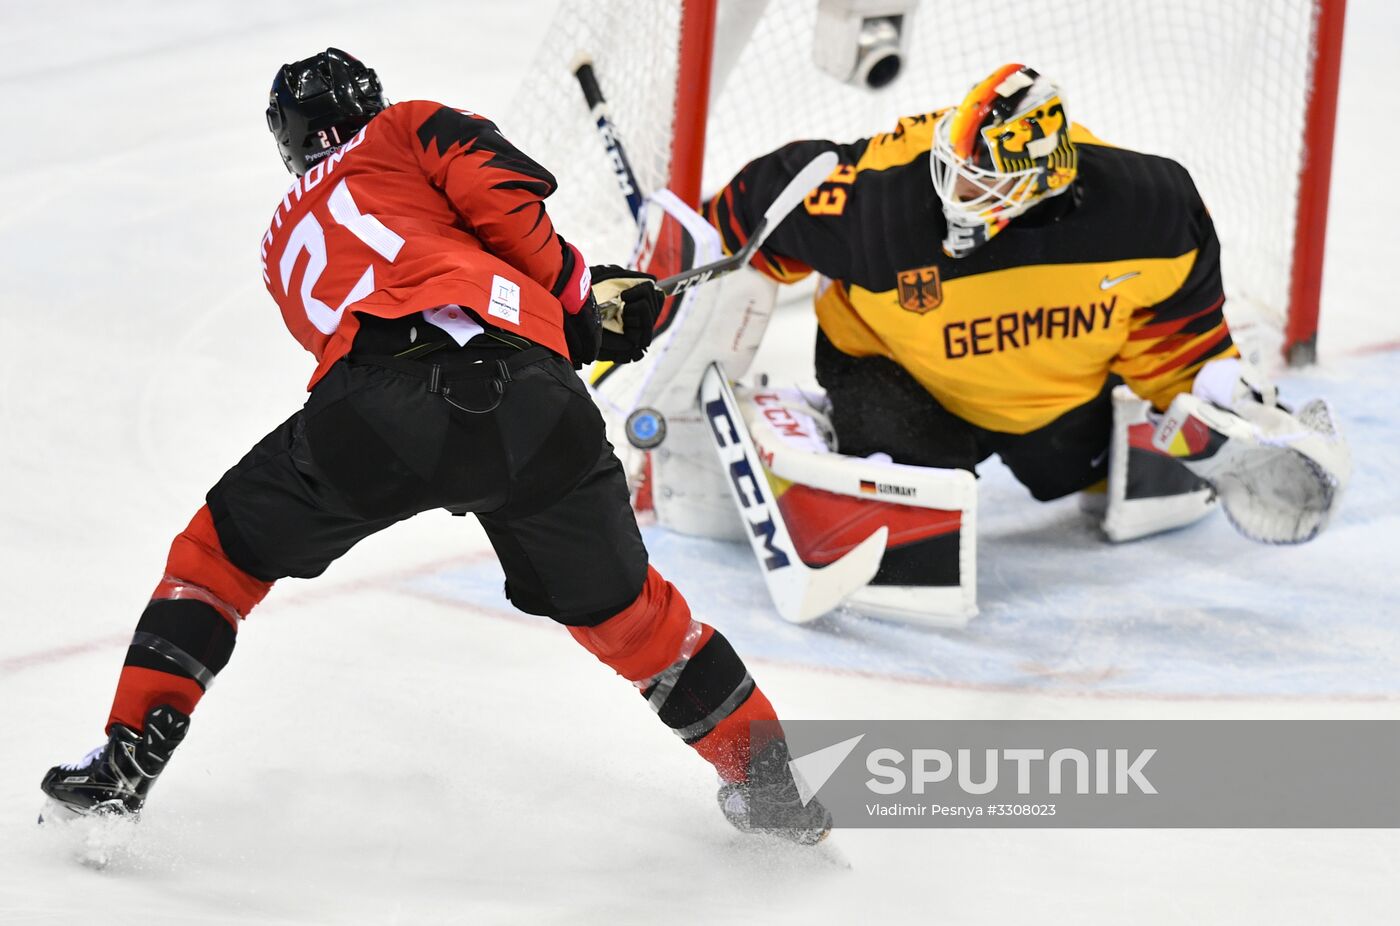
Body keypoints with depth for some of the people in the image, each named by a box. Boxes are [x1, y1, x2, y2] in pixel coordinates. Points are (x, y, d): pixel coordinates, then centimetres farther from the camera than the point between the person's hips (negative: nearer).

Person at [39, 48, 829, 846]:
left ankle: (129, 760, 13)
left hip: (378, 410, 1)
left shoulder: (286, 243, 37)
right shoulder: (412, 128, 28)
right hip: (532, 403, 0)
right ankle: (768, 785, 26)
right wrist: (580, 300, 20)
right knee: (619, 606, 19)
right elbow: (504, 199, 7)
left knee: (225, 548, 21)